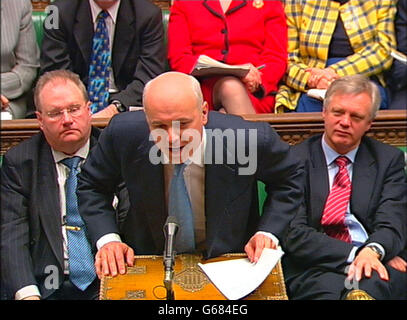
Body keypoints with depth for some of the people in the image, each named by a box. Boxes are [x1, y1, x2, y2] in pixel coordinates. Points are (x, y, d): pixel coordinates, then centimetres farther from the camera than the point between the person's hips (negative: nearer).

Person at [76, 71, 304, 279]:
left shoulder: (251, 139, -23)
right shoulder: (124, 134, -18)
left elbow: (289, 180, -1)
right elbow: (91, 185, 1)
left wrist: (268, 233, -14)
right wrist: (108, 239, -13)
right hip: (150, 259, 1)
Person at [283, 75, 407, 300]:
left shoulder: (389, 159, 15)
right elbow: (294, 234, -4)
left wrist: (373, 251, -23)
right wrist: (355, 253, -16)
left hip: (376, 265, 1)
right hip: (313, 269, 0)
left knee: (369, 286, -37)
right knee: (331, 287, -37)